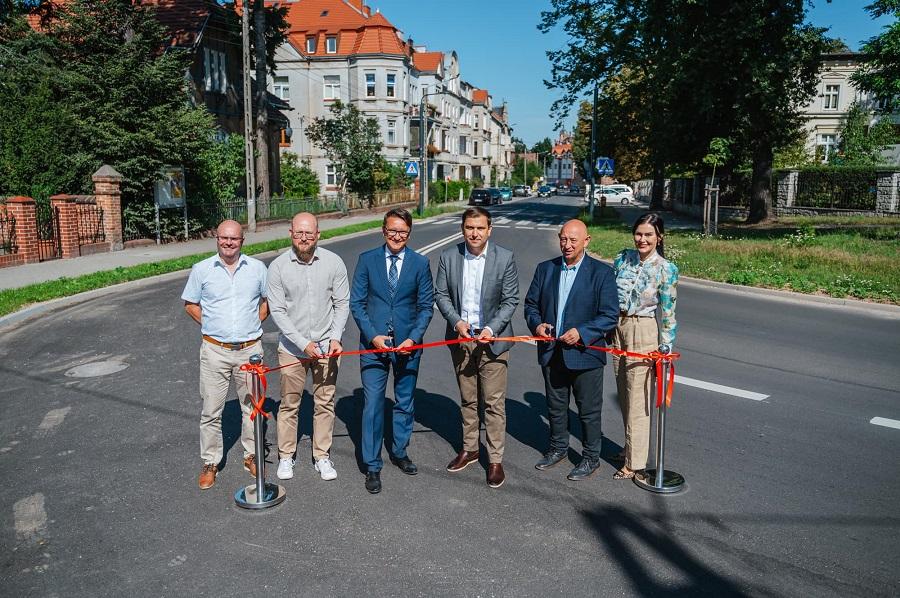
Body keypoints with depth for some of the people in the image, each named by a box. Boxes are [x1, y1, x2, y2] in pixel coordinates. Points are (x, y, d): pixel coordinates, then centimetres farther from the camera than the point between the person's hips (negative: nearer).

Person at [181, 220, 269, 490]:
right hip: (215, 351, -1)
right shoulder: (202, 270, 0)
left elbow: (268, 300, 13)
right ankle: (210, 462, 20)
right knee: (211, 411, 5)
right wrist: (210, 325, 0)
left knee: (253, 407, 11)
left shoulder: (257, 268, 2)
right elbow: (190, 304, 9)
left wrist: (254, 323, 3)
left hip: (250, 349, 1)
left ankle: (251, 455, 28)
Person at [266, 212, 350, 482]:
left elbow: (342, 303, 0)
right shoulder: (277, 267, -8)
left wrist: (335, 338, -12)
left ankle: (322, 456, 24)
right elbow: (277, 310, -8)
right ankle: (286, 456, 26)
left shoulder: (333, 262, -6)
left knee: (325, 402, 10)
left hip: (326, 345, 1)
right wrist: (303, 343, -14)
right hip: (292, 347, -1)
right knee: (289, 403, 9)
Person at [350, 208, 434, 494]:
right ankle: (372, 466, 11)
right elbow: (356, 302, -1)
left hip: (407, 344, 1)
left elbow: (426, 306, 1)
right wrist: (372, 336, -11)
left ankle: (400, 452, 35)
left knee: (404, 403, 15)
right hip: (373, 342, -1)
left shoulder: (420, 263, -1)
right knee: (372, 404, -1)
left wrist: (413, 338, -11)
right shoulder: (367, 259, -2)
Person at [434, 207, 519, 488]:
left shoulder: (505, 258, -9)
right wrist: (456, 321, -12)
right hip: (460, 338, 3)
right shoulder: (449, 257, -2)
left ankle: (495, 459, 13)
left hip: (492, 339, -3)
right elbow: (441, 294, 3)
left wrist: (491, 329, -17)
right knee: (467, 399, 16)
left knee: (494, 402, 1)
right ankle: (469, 449, 32)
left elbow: (510, 300, -6)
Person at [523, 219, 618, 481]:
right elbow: (531, 303, 11)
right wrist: (536, 324, -9)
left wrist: (582, 332, -22)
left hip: (585, 353, -4)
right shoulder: (545, 269, 6)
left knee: (589, 410, 8)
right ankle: (558, 448, 39)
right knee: (555, 406, 19)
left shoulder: (602, 272, -8)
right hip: (551, 352, 4)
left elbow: (610, 315, -11)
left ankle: (591, 457, 26)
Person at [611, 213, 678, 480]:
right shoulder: (623, 258, 3)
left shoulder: (666, 269, -10)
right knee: (624, 394, 16)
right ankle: (632, 446, 34)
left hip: (644, 333, -5)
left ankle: (635, 461, 9)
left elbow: (667, 312, -8)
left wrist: (665, 348, -9)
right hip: (618, 328, 6)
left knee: (637, 399, -1)